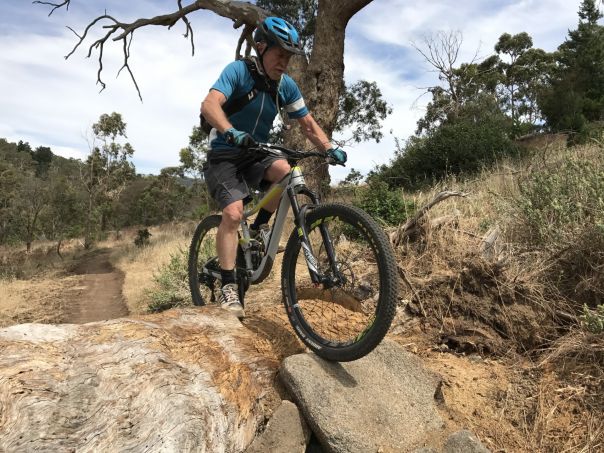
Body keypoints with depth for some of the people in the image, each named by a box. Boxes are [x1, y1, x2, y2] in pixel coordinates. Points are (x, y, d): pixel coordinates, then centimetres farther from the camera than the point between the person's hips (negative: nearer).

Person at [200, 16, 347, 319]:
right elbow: (210, 105, -30)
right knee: (234, 212, -24)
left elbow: (307, 124, 3)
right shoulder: (238, 71, -14)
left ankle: (258, 229, -4)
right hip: (224, 155, -4)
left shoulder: (286, 85, 0)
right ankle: (228, 288, -16)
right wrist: (232, 133, -49)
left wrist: (330, 148, -15)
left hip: (256, 155, 4)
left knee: (285, 173, -28)